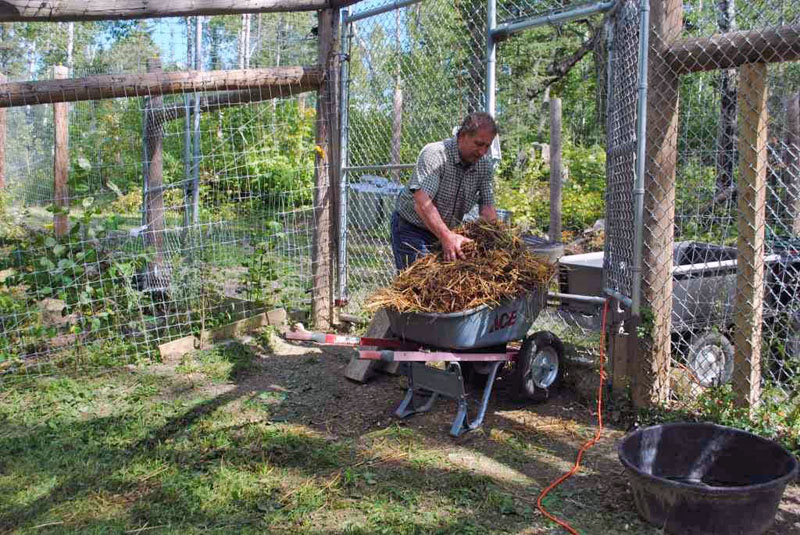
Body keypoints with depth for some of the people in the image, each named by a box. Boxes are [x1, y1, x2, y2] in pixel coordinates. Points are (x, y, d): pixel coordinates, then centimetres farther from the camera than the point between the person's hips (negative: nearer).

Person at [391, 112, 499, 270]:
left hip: (447, 231, 6)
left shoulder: (484, 165, -5)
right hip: (412, 228, -6)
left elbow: (487, 207, -7)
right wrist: (446, 237, -50)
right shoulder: (434, 154, -25)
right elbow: (422, 203, -38)